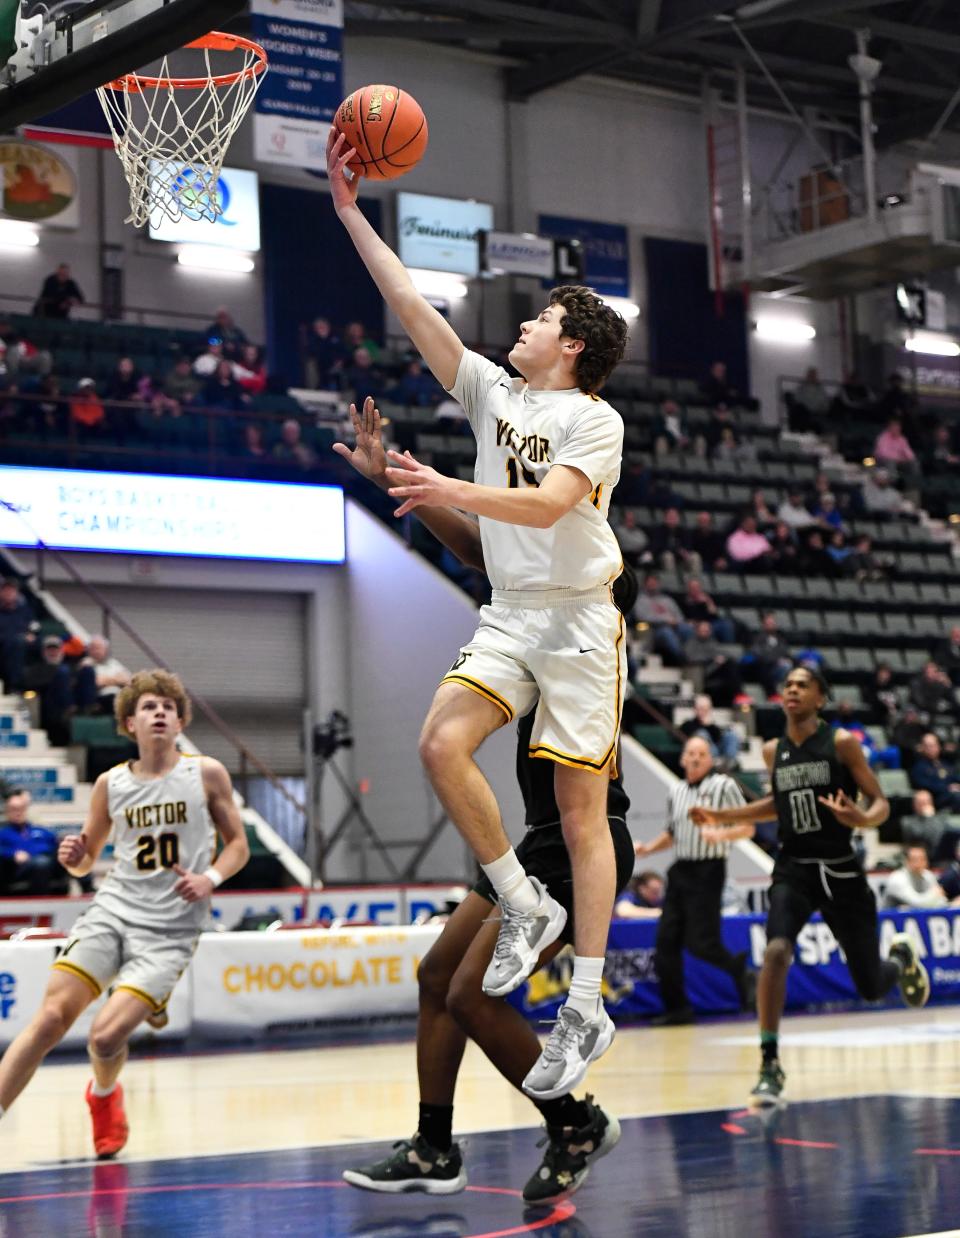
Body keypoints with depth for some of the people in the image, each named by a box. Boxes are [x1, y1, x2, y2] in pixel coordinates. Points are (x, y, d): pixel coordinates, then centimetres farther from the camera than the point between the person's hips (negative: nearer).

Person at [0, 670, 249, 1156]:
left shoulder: (206, 774, 1)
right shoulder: (110, 783, 8)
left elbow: (238, 844, 7)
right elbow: (85, 861, 17)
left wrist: (211, 878, -12)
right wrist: (73, 857, -6)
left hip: (169, 928, -2)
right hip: (112, 910, 3)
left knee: (106, 1035, -15)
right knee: (51, 1018, -15)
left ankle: (104, 1092, 20)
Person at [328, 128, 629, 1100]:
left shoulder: (595, 420, -7)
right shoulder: (494, 392, 11)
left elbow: (547, 504, -23)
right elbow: (413, 309, 8)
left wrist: (449, 492, -36)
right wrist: (349, 209, 5)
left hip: (579, 619, -6)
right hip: (509, 616, 6)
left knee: (580, 807, -5)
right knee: (441, 745, -16)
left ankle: (588, 1009, -1)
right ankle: (522, 903, 4)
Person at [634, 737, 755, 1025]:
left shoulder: (724, 786, -3)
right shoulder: (675, 793, 14)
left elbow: (748, 828, -4)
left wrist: (723, 833, -22)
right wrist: (648, 848, 9)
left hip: (708, 871, -6)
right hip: (680, 870, 6)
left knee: (699, 942, -11)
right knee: (666, 941, 0)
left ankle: (740, 972, 16)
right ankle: (676, 1007, 9)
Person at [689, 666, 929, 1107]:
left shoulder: (842, 743, -8)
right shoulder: (774, 751, 4)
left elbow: (880, 803, -7)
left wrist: (864, 819, -30)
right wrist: (722, 816, 13)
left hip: (841, 871, -2)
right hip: (793, 869, 2)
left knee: (871, 988, 9)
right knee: (775, 952, -27)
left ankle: (901, 958, 48)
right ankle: (770, 1065, -20)